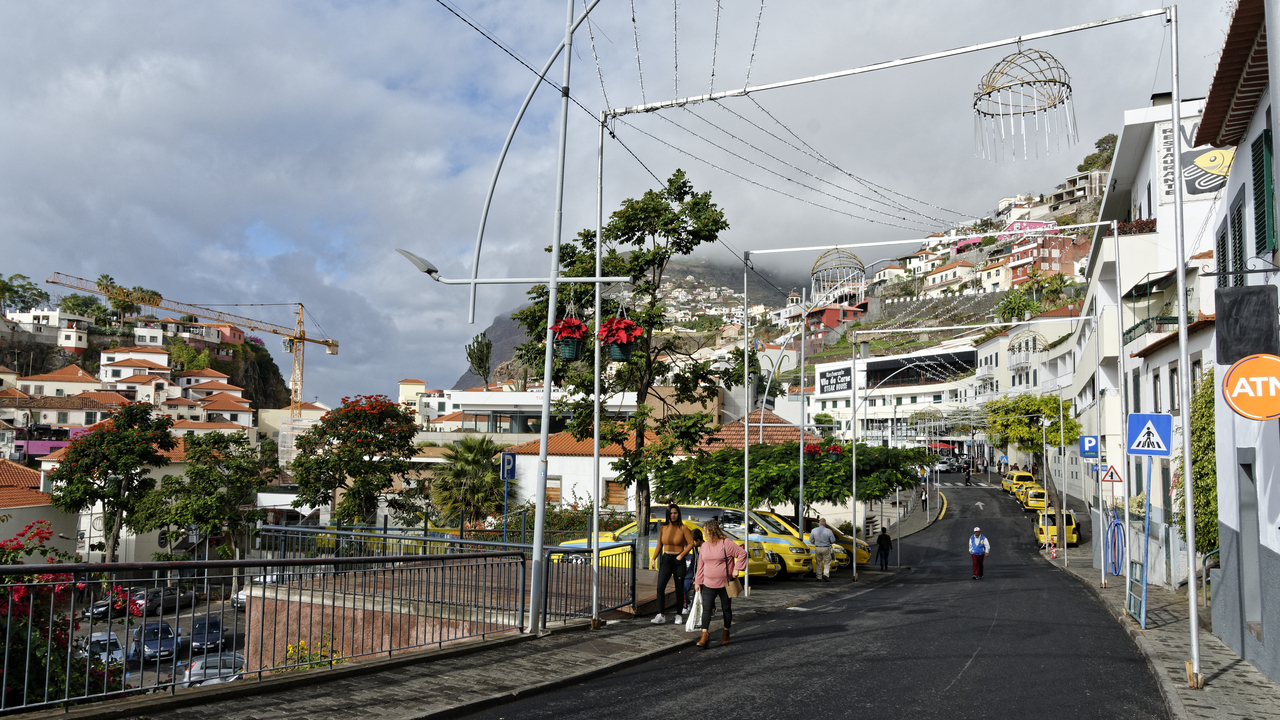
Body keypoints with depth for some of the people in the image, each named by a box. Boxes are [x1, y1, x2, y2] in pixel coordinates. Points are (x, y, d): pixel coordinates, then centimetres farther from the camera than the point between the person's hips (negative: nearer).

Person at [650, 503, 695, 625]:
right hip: (666, 560, 3)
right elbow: (659, 545, 12)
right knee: (660, 587, -10)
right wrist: (653, 558, 6)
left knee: (679, 589, 5)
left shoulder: (683, 528, -5)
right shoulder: (663, 528, 5)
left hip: (678, 561, -3)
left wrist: (681, 555, -13)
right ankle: (661, 615, -6)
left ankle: (679, 615, 18)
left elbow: (691, 543, -8)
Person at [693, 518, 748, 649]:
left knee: (726, 609, 9)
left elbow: (742, 553, -7)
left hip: (725, 584, -4)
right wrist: (698, 581, 12)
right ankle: (704, 635, -8)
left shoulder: (726, 543, -11)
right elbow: (701, 565, 12)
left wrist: (737, 569, -12)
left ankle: (726, 633, 26)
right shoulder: (704, 546, 7)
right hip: (708, 584, 4)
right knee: (706, 608, -6)